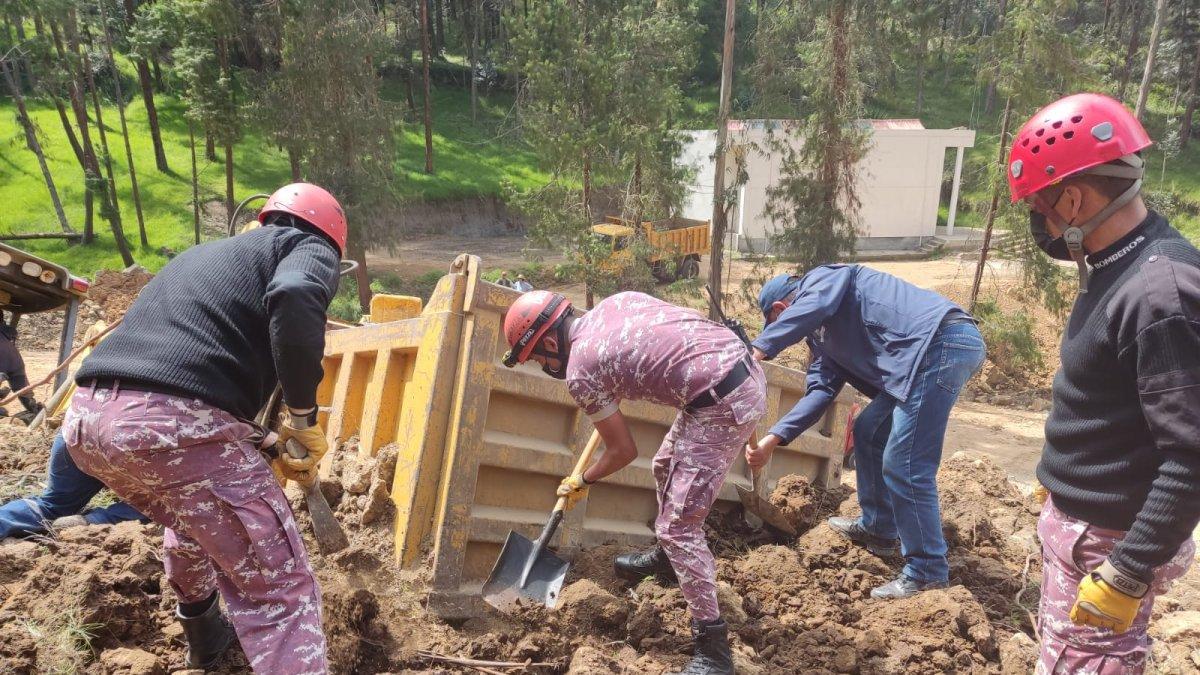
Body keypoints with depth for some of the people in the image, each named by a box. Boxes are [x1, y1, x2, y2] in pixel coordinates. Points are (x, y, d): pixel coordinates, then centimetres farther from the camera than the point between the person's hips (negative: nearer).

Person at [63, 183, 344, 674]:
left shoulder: (205, 253, 34)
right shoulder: (308, 248, 10)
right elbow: (293, 296, -16)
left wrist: (266, 445, 42)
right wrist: (304, 416, -6)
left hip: (85, 417, 9)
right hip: (173, 424, -9)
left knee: (193, 518, 37)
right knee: (280, 590, 0)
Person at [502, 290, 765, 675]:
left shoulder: (580, 372, -8)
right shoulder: (616, 300, 12)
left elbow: (623, 451, 1)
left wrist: (582, 481, 20)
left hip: (722, 404, -10)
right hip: (749, 369, 10)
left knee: (678, 524, -3)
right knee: (667, 466, 28)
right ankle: (667, 556, 50)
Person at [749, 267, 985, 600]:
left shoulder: (823, 277, 4)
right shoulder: (821, 336, 27)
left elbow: (811, 307, -21)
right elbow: (821, 390, 15)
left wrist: (757, 352, -24)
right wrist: (772, 439, 7)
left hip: (941, 339, -10)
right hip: (927, 354, 10)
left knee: (904, 466, -9)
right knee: (868, 432, 20)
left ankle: (928, 573, 3)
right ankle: (878, 529, 34)